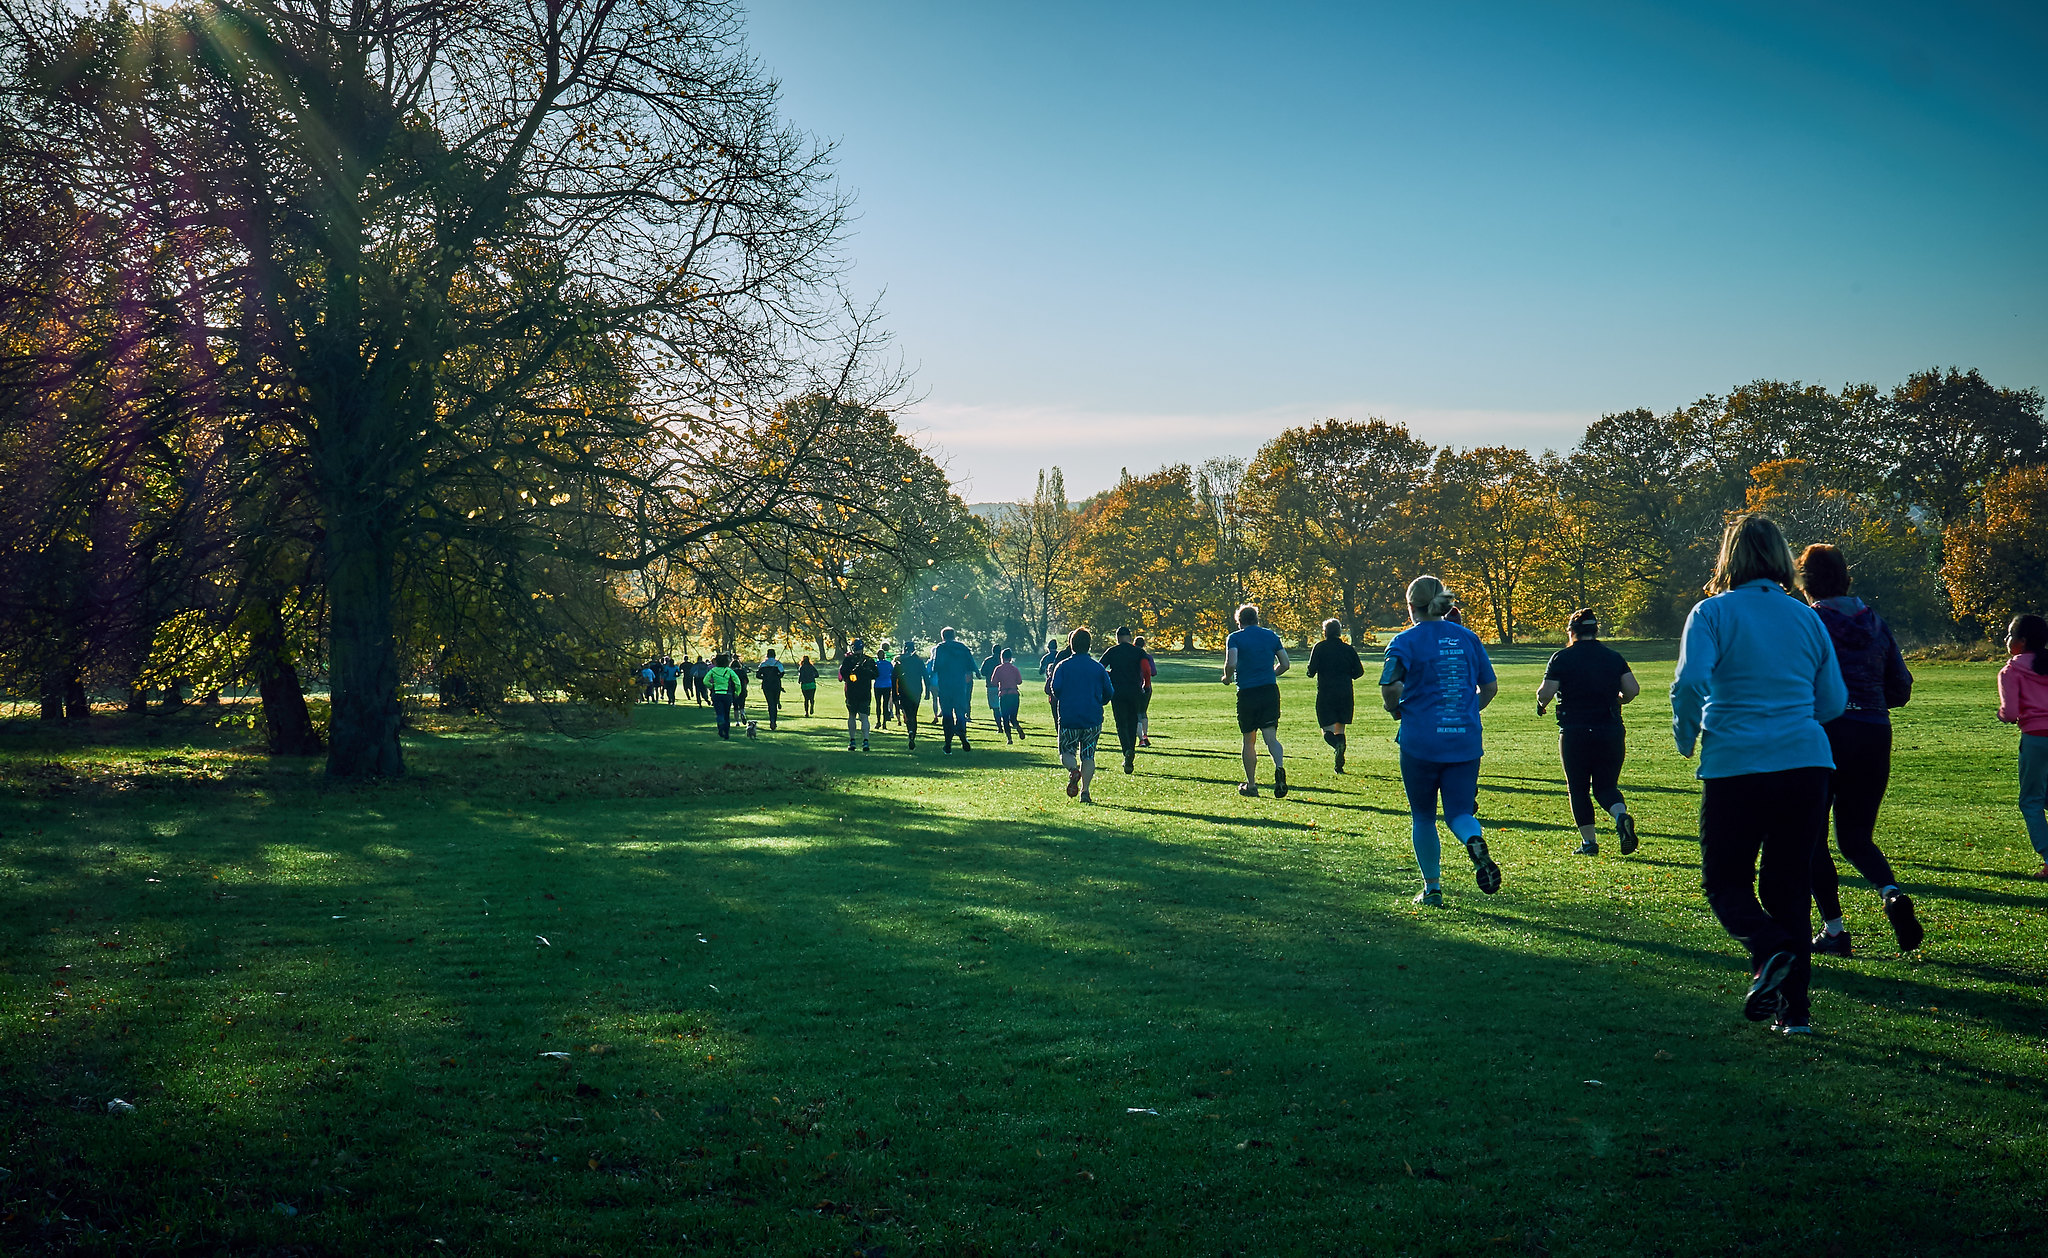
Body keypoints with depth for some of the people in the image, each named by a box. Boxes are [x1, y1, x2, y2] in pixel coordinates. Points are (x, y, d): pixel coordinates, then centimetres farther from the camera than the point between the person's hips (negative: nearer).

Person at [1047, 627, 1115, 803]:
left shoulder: (1062, 666, -1)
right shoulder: (1098, 668, 4)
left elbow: (1055, 688, -10)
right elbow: (1109, 692, 5)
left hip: (1068, 717, -1)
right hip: (1093, 719, 1)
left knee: (1066, 752, 12)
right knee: (1088, 756, 8)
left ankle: (1073, 770, -21)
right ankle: (1085, 791, -6)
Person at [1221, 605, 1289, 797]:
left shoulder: (1235, 638, 0)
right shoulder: (1271, 635, 11)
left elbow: (1231, 663, -16)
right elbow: (1285, 664, 11)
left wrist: (1227, 678, 3)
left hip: (1247, 693, -2)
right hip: (1270, 691, 2)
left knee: (1249, 741, 10)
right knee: (1271, 736, -3)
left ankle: (1251, 785, 16)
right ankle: (1279, 767, -32)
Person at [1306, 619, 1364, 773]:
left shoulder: (1320, 647, -1)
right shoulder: (1348, 649, 6)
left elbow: (1311, 671, -8)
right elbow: (1359, 671, 5)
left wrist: (1311, 672, 15)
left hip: (1325, 693, -3)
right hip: (1345, 694, 3)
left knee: (1328, 730, 0)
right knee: (1340, 729, 12)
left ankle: (1338, 745, -33)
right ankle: (1339, 766, 7)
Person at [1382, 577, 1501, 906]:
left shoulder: (1407, 641, -6)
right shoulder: (1468, 638, 8)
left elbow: (1391, 685, -21)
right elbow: (1490, 687, 11)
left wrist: (1395, 710, -1)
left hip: (1420, 741, -3)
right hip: (1466, 742, 3)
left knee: (1423, 817, 13)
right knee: (1459, 812, 6)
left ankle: (1432, 889, 19)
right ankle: (1475, 842, -28)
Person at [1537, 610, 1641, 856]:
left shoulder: (1561, 658, -3)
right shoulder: (1613, 656, 7)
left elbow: (1546, 692, -11)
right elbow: (1633, 689, 0)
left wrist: (1541, 703, 11)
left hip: (1574, 732, -3)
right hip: (1611, 732, 3)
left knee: (1578, 789, 10)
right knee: (1606, 786, 12)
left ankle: (1589, 841, 7)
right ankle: (1622, 816, -18)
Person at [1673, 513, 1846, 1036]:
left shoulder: (1713, 612, -2)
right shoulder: (1807, 617, 10)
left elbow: (1690, 682, -16)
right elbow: (1833, 702, 13)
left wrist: (1685, 736, 1)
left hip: (1735, 766, -4)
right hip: (1806, 764, 4)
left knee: (1724, 880, 10)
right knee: (1790, 885, 12)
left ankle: (1769, 948, -18)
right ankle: (1794, 1008, 11)